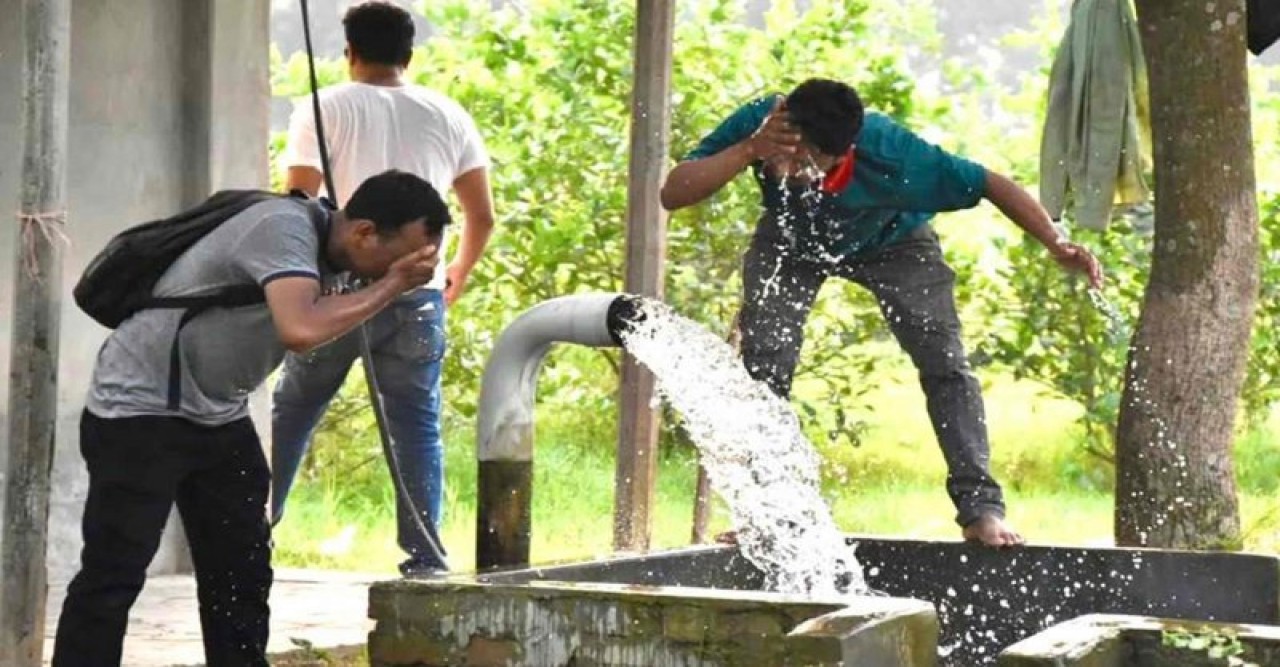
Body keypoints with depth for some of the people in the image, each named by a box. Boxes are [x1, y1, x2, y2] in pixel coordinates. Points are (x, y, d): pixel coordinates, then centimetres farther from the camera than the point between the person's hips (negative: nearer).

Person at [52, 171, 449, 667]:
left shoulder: (330, 248, 1)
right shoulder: (286, 228, -26)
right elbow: (300, 330, -41)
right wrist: (391, 286, -30)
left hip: (219, 415, 9)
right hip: (139, 407, -9)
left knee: (242, 571, 7)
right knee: (113, 575, -9)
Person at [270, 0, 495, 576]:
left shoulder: (325, 110, 0)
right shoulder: (448, 117, 9)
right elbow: (482, 216, 11)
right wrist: (459, 272, 28)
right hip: (417, 294, 2)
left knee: (291, 413, 13)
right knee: (417, 427, 4)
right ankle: (424, 556, -2)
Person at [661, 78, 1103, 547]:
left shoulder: (890, 155, -43)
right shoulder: (757, 124, -38)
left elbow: (990, 185, -31)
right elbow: (672, 194, -42)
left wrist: (1055, 244, -36)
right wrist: (749, 151, -54)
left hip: (891, 241, -1)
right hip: (791, 243, 2)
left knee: (945, 363, -13)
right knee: (764, 363, -14)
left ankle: (981, 507, -7)